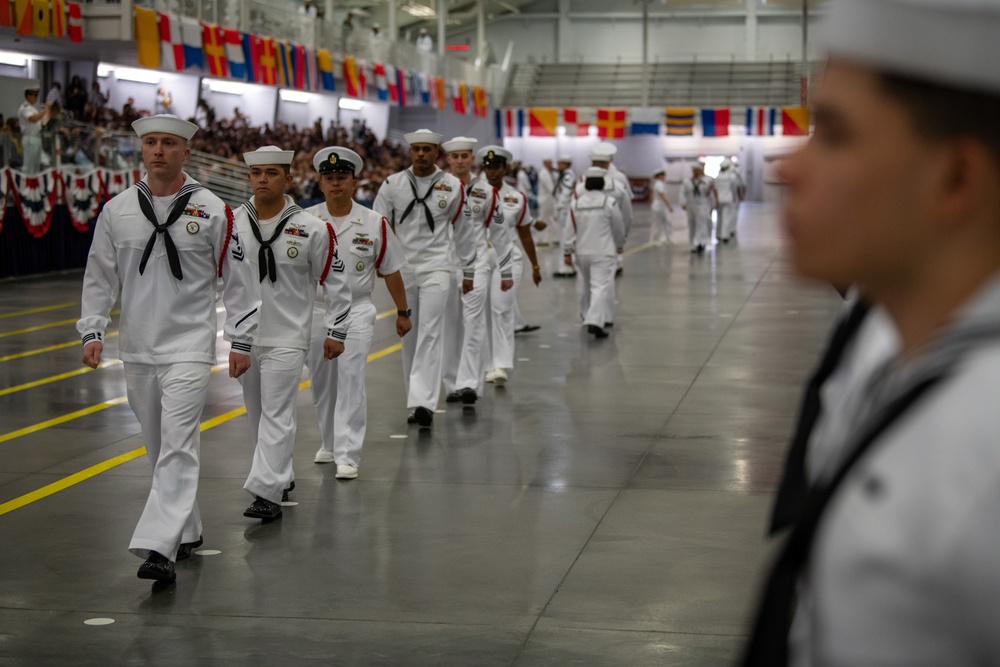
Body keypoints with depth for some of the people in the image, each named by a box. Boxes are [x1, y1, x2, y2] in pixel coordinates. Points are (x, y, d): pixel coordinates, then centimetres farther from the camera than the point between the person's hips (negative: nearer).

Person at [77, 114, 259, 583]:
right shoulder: (117, 211, 5)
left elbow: (236, 279, 0)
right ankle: (187, 531, 30)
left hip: (189, 347, -4)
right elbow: (99, 276, 10)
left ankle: (159, 548, -19)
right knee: (158, 448, 14)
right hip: (137, 349, 4)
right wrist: (92, 332, 1)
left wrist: (241, 341, -1)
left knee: (178, 447, -13)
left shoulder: (212, 210, -4)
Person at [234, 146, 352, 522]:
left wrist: (336, 331, 1)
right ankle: (281, 477, 30)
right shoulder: (231, 224, 1)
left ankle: (267, 492, -11)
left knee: (277, 415, -9)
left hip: (286, 339, -4)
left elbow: (336, 283, 2)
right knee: (256, 414, 13)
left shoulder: (311, 229, -6)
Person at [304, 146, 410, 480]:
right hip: (314, 311, 2)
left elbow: (390, 271, 6)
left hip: (356, 312, -2)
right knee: (321, 383, 13)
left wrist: (402, 312, 10)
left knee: (351, 380, -12)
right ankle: (330, 443, 33)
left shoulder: (374, 223, -2)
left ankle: (347, 455, -10)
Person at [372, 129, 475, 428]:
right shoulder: (392, 184, 4)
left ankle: (424, 403, -19)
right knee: (409, 335, 9)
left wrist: (469, 271, 10)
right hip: (402, 267, 3)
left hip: (436, 267, -2)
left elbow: (464, 231, 8)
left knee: (429, 334, -13)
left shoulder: (453, 186, 1)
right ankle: (416, 401, 21)